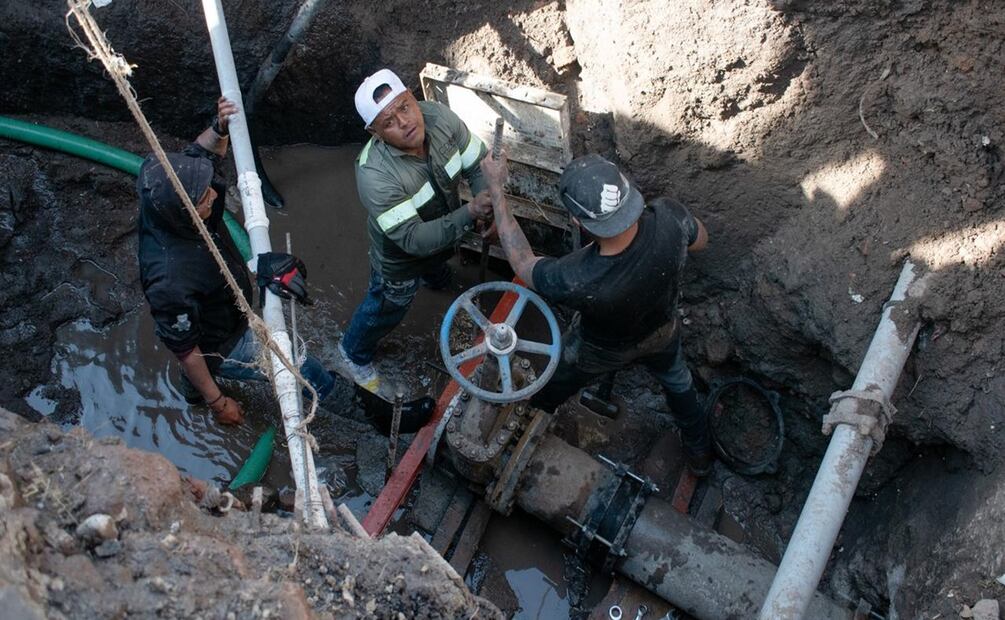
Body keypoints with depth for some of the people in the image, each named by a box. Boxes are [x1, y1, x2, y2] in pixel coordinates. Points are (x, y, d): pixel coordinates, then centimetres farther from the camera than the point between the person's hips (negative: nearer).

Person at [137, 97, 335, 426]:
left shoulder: (166, 205, -27)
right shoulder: (170, 279, -46)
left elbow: (202, 151, -7)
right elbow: (185, 350, -30)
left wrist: (220, 127, -30)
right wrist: (218, 402, -17)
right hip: (222, 346, -7)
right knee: (301, 369, 11)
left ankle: (193, 394, 71)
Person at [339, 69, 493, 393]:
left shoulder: (439, 115, -29)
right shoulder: (374, 174, -44)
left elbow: (477, 164, -17)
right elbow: (413, 239, -40)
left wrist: (492, 209, -33)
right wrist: (469, 214, -50)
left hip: (443, 222, 5)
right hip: (400, 251, -5)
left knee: (438, 261, 39)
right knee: (387, 308, 20)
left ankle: (436, 279, 78)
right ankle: (354, 352, 52)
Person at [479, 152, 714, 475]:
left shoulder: (576, 280, -48)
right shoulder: (669, 217, -40)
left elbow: (522, 262, -26)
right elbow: (700, 240, -14)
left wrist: (496, 188, -21)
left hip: (602, 352, -2)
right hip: (662, 332, 3)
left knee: (550, 390, 30)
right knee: (677, 380, 35)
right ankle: (699, 453, 59)